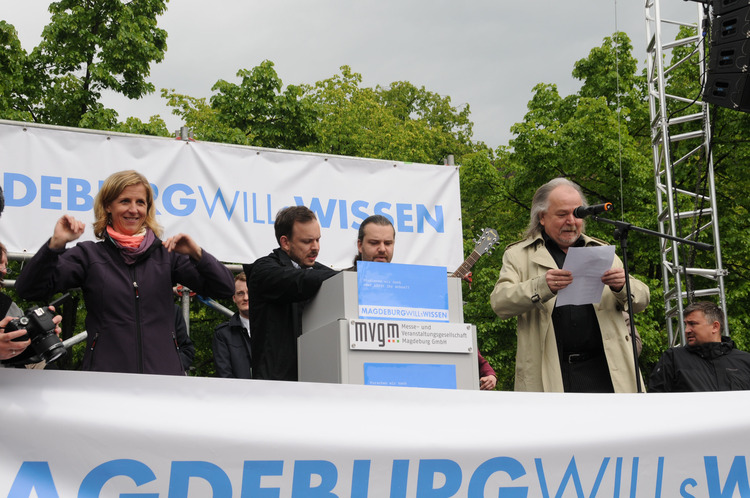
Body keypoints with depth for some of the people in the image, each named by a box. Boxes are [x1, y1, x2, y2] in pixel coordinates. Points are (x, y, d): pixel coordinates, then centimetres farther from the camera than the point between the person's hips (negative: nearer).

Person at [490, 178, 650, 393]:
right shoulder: (519, 255, 11)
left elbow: (642, 300, 15)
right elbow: (499, 302, -5)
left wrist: (622, 286, -10)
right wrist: (542, 287, -24)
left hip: (604, 371, 3)